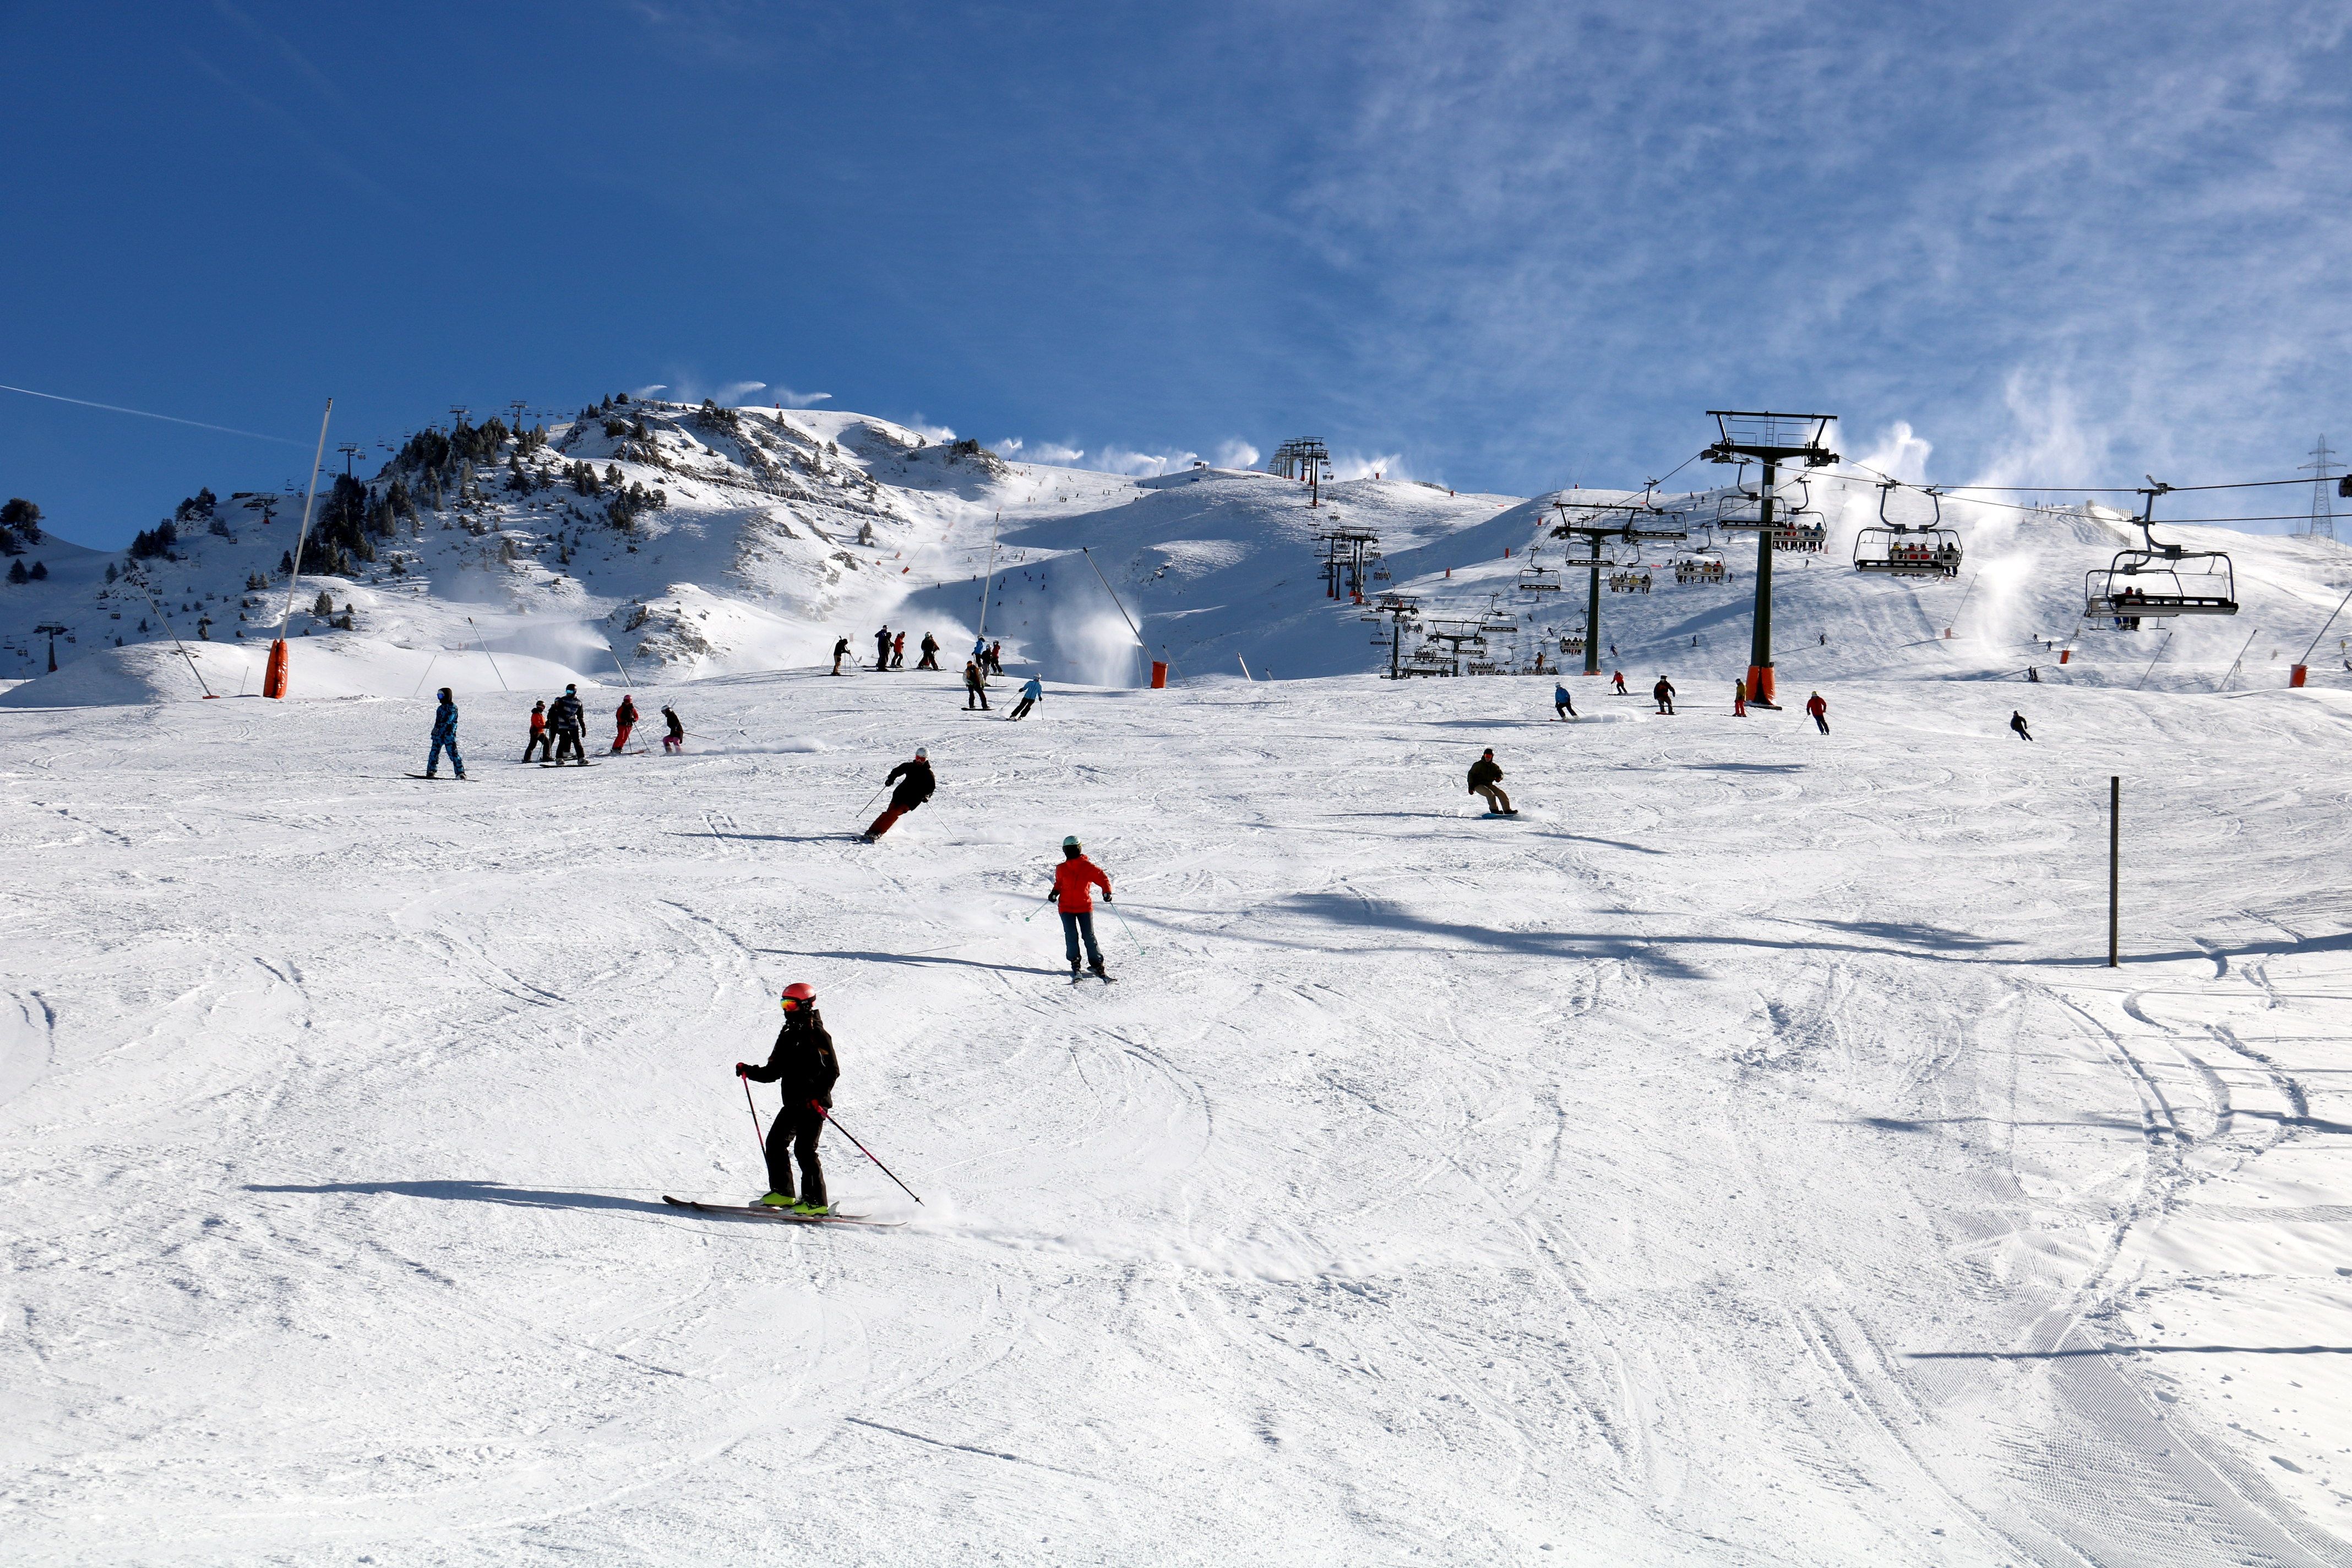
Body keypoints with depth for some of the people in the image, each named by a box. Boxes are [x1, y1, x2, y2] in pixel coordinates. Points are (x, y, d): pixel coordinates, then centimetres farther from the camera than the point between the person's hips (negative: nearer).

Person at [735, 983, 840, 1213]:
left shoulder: (817, 1035, -9)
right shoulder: (787, 1036, 16)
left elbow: (832, 1071, -15)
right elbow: (774, 1072, 18)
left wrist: (818, 1096, -25)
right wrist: (749, 1071, 3)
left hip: (814, 1105, -9)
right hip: (793, 1104, 9)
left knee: (804, 1149, -13)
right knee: (775, 1142, 9)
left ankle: (816, 1202, -11)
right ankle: (782, 1193, 19)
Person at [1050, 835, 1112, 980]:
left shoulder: (1089, 867, -4)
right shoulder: (1061, 869, 7)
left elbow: (1102, 878, -5)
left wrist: (1107, 892, -21)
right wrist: (1055, 893, 3)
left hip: (1085, 906, -2)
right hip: (1066, 907, 2)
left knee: (1089, 936, -5)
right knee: (1071, 936, -7)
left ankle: (1097, 964, 1)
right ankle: (1075, 964, 4)